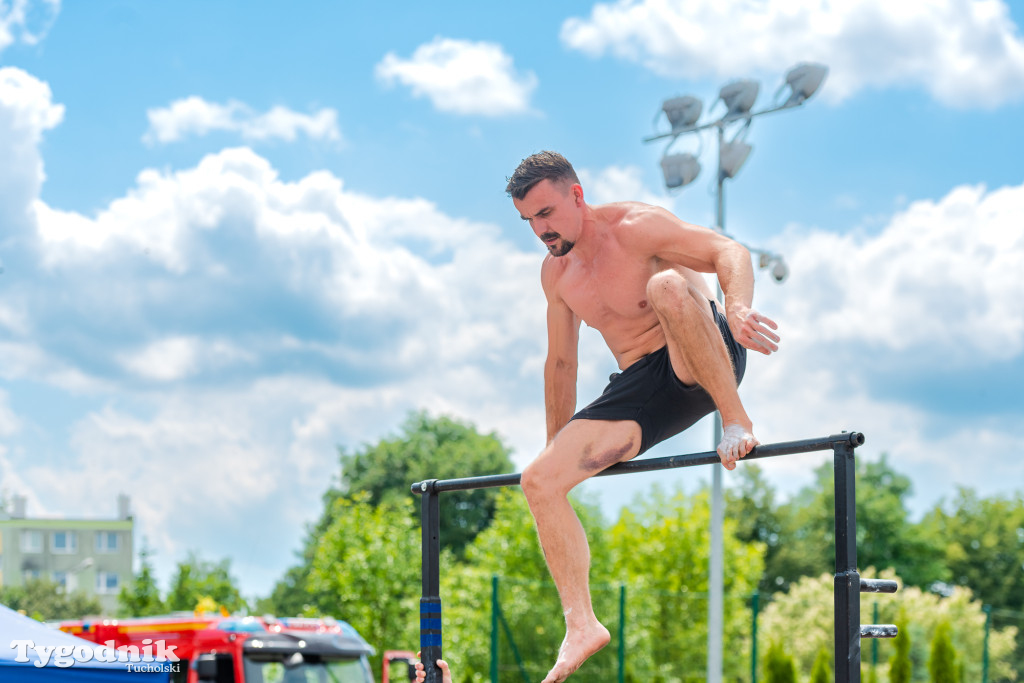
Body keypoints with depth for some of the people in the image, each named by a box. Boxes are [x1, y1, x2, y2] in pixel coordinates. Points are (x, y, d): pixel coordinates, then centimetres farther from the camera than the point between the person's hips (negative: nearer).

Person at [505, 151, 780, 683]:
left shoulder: (635, 228, -12)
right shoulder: (555, 273, 10)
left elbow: (729, 252, -23)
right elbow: (561, 364, 21)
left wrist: (737, 308, -43)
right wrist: (559, 447, 24)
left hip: (701, 365, -7)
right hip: (640, 390, 7)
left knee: (666, 285, -38)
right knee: (539, 481, -10)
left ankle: (736, 421, -30)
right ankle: (581, 625, -8)